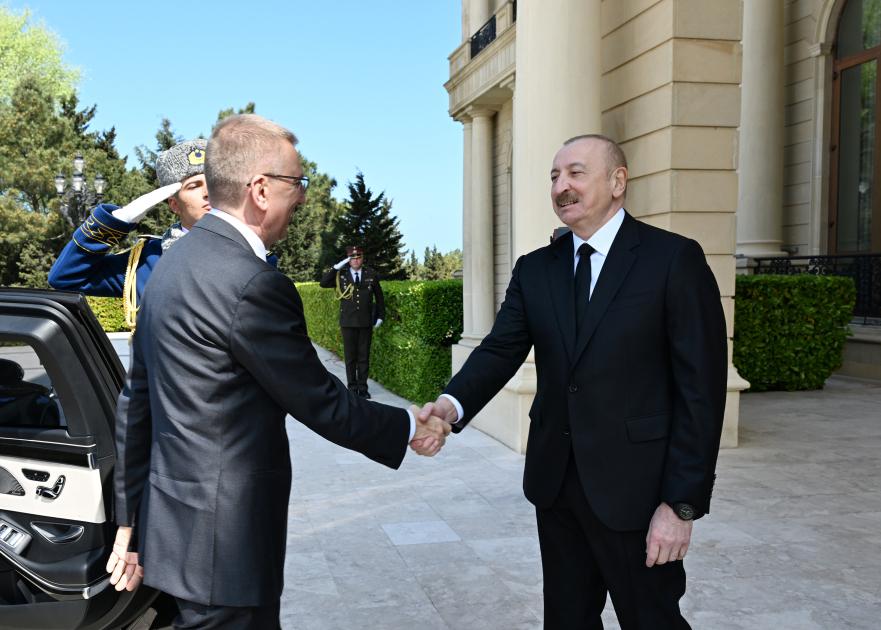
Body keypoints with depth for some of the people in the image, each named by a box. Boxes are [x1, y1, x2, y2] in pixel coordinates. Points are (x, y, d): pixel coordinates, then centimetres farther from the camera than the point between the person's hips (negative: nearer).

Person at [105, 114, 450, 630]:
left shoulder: (172, 264, 8)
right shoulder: (252, 284, -22)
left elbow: (138, 403, 12)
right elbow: (320, 403, -14)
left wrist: (131, 521, 19)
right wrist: (410, 429, 1)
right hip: (224, 546, -9)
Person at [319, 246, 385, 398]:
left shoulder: (371, 275, 5)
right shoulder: (341, 276, 4)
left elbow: (379, 297, 11)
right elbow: (323, 283, -7)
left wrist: (380, 316, 8)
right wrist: (336, 267, -10)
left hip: (366, 323, 0)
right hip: (348, 323, 0)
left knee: (364, 357, 4)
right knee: (350, 357, 4)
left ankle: (363, 387, 12)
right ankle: (352, 387, 12)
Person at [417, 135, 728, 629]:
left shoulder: (676, 259, -9)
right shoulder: (535, 270, 8)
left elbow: (701, 388, -12)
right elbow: (501, 350, -2)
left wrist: (682, 504, -15)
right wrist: (454, 403, -24)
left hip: (634, 489, -5)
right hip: (556, 479, 5)